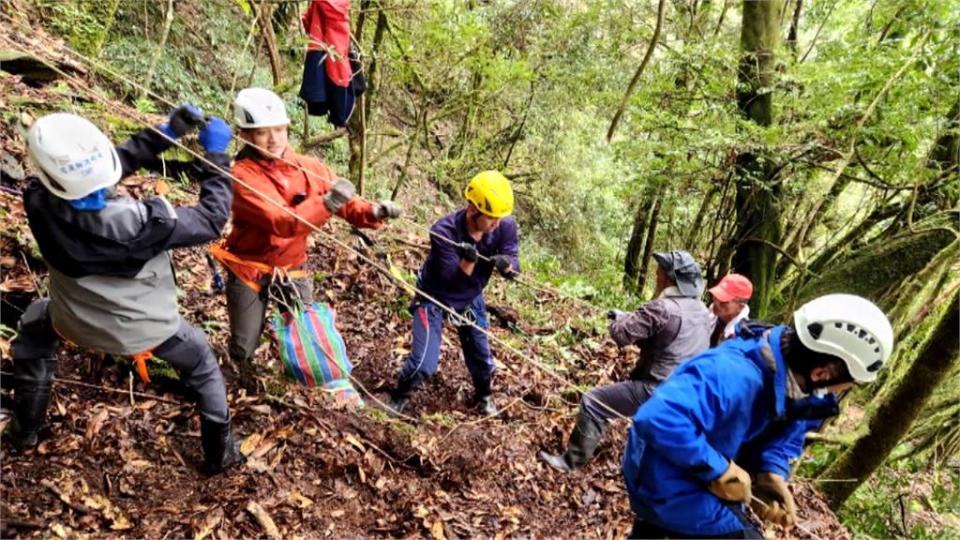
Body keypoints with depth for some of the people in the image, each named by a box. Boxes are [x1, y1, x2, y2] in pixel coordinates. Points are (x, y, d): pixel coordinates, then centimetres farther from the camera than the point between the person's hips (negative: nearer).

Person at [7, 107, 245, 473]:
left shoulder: (39, 202, -28)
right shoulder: (141, 222, -41)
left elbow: (118, 159, -14)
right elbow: (211, 219, -24)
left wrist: (165, 134, -17)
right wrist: (215, 154, -19)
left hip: (78, 323, 3)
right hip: (146, 327, -3)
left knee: (34, 329, 37)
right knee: (202, 367, 25)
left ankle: (25, 429, 49)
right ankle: (221, 453, 35)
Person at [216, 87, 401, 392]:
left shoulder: (308, 168, -7)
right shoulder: (243, 176, -22)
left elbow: (347, 205, -10)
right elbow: (282, 223, -34)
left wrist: (373, 213, -32)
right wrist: (326, 203, -49)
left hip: (292, 269, 3)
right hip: (249, 271, -3)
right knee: (245, 345, 10)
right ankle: (243, 367, 47)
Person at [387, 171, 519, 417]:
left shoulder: (505, 227, -22)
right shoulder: (444, 231, -33)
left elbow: (513, 269, -16)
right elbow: (454, 282, -31)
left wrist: (506, 264, -40)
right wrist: (468, 260, -50)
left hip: (470, 299, 4)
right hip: (435, 297, -4)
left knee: (482, 357, 15)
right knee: (425, 363, -10)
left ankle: (484, 395, 47)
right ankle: (398, 397, 21)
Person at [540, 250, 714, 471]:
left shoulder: (662, 308, -21)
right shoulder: (703, 311, 6)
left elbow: (620, 333, -18)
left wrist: (620, 320, 6)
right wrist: (630, 318, 14)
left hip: (656, 390, -8)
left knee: (592, 403, 0)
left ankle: (572, 460, 9)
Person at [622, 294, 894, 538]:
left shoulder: (789, 379, -10)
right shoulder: (735, 376, -39)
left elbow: (780, 435, 6)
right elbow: (658, 418, -49)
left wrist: (772, 475, -15)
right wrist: (721, 470, -35)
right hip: (672, 490, -9)